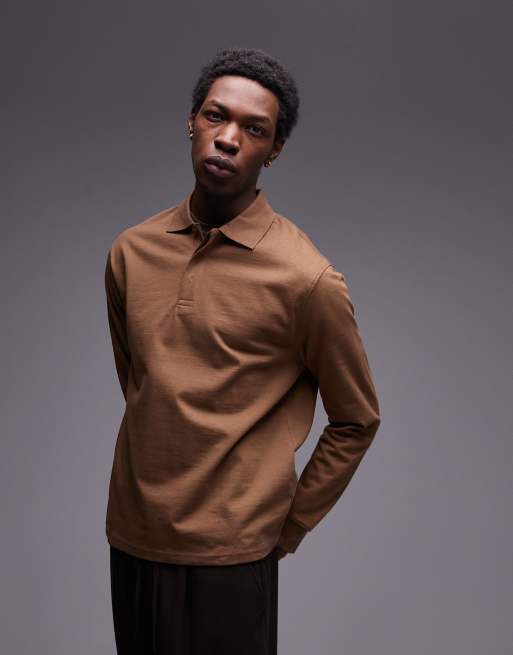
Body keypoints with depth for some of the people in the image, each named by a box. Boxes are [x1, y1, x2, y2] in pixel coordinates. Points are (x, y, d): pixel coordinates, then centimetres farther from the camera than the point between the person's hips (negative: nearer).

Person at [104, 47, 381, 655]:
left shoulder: (306, 279, -13)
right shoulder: (129, 251, 2)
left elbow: (355, 422, -3)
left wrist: (288, 526, 0)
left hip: (227, 554, -4)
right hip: (129, 537, 5)